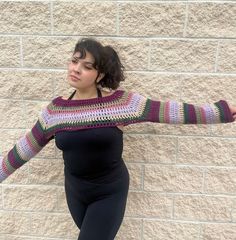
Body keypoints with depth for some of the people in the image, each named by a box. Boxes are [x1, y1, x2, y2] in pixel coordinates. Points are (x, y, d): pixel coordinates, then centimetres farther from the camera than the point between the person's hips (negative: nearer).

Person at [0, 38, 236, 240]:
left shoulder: (121, 102, -16)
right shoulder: (54, 109, -7)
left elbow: (169, 111, -14)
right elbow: (23, 149, 3)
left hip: (110, 193, -3)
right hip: (74, 191, 4)